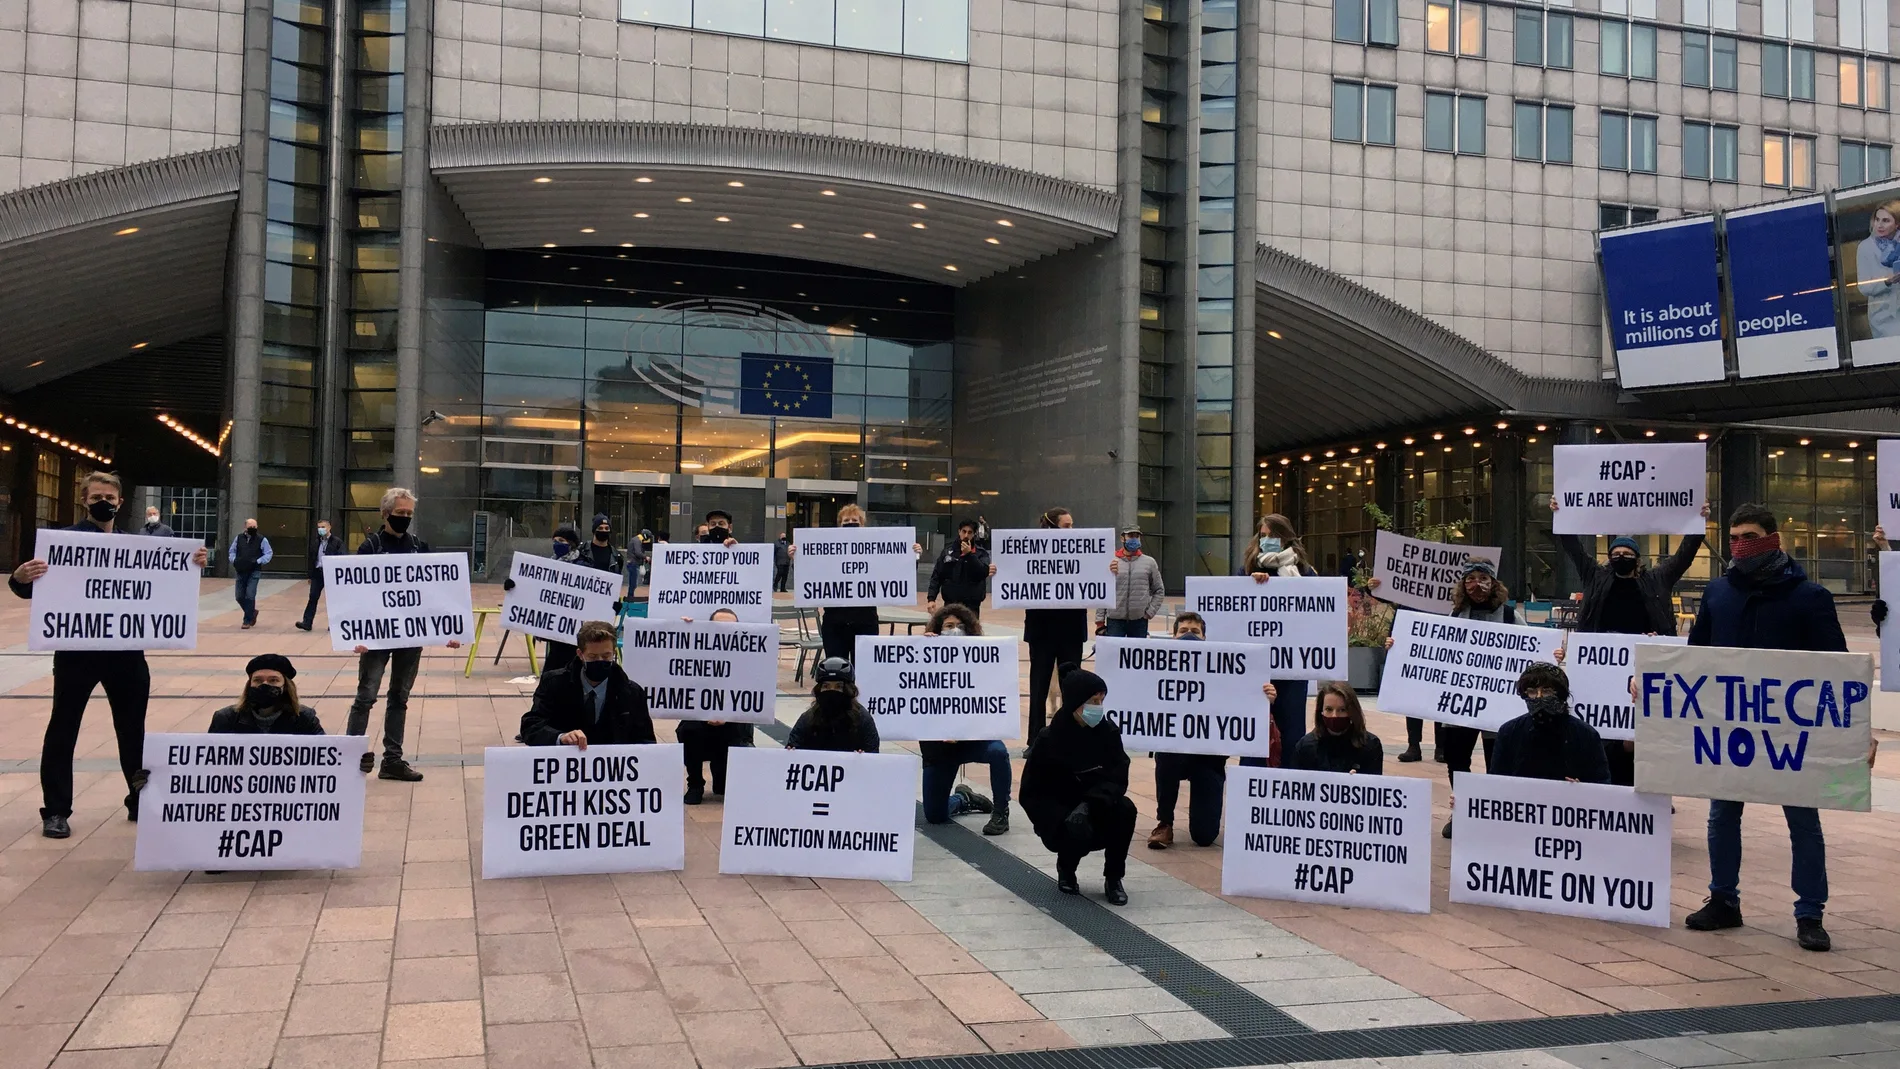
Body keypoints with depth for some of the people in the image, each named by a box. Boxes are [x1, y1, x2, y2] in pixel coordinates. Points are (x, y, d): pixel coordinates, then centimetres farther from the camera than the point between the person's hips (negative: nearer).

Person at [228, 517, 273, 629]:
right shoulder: (239, 538, 10)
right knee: (240, 596, 5)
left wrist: (258, 561, -14)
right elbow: (232, 551, 19)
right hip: (241, 572, 4)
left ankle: (247, 621, -2)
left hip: (254, 572, -4)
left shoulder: (262, 540, 0)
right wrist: (234, 560, -1)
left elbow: (268, 554, -1)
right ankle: (252, 612, 30)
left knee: (250, 596, -11)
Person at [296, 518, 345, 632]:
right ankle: (307, 622, -3)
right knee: (313, 597, -2)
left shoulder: (337, 542, -3)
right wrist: (310, 576, 12)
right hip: (317, 573, 4)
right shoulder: (315, 543, 12)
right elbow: (311, 560, 15)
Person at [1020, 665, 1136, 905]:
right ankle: (1066, 870, 2)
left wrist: (1090, 803, -29)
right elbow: (1030, 795, -11)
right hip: (1059, 819, -2)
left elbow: (1118, 778, -10)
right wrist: (1065, 816, -26)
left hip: (1096, 813, 3)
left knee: (1125, 809, -28)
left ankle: (1113, 878, -8)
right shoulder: (1049, 741, -15)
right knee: (1078, 829, -35)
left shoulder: (1108, 732, -7)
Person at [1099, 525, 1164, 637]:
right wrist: (1100, 622, -2)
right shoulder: (1109, 563, 1)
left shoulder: (1149, 563, 6)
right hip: (1114, 621, -2)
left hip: (1140, 621, 2)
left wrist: (1150, 612, 1)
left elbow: (1159, 591, 13)